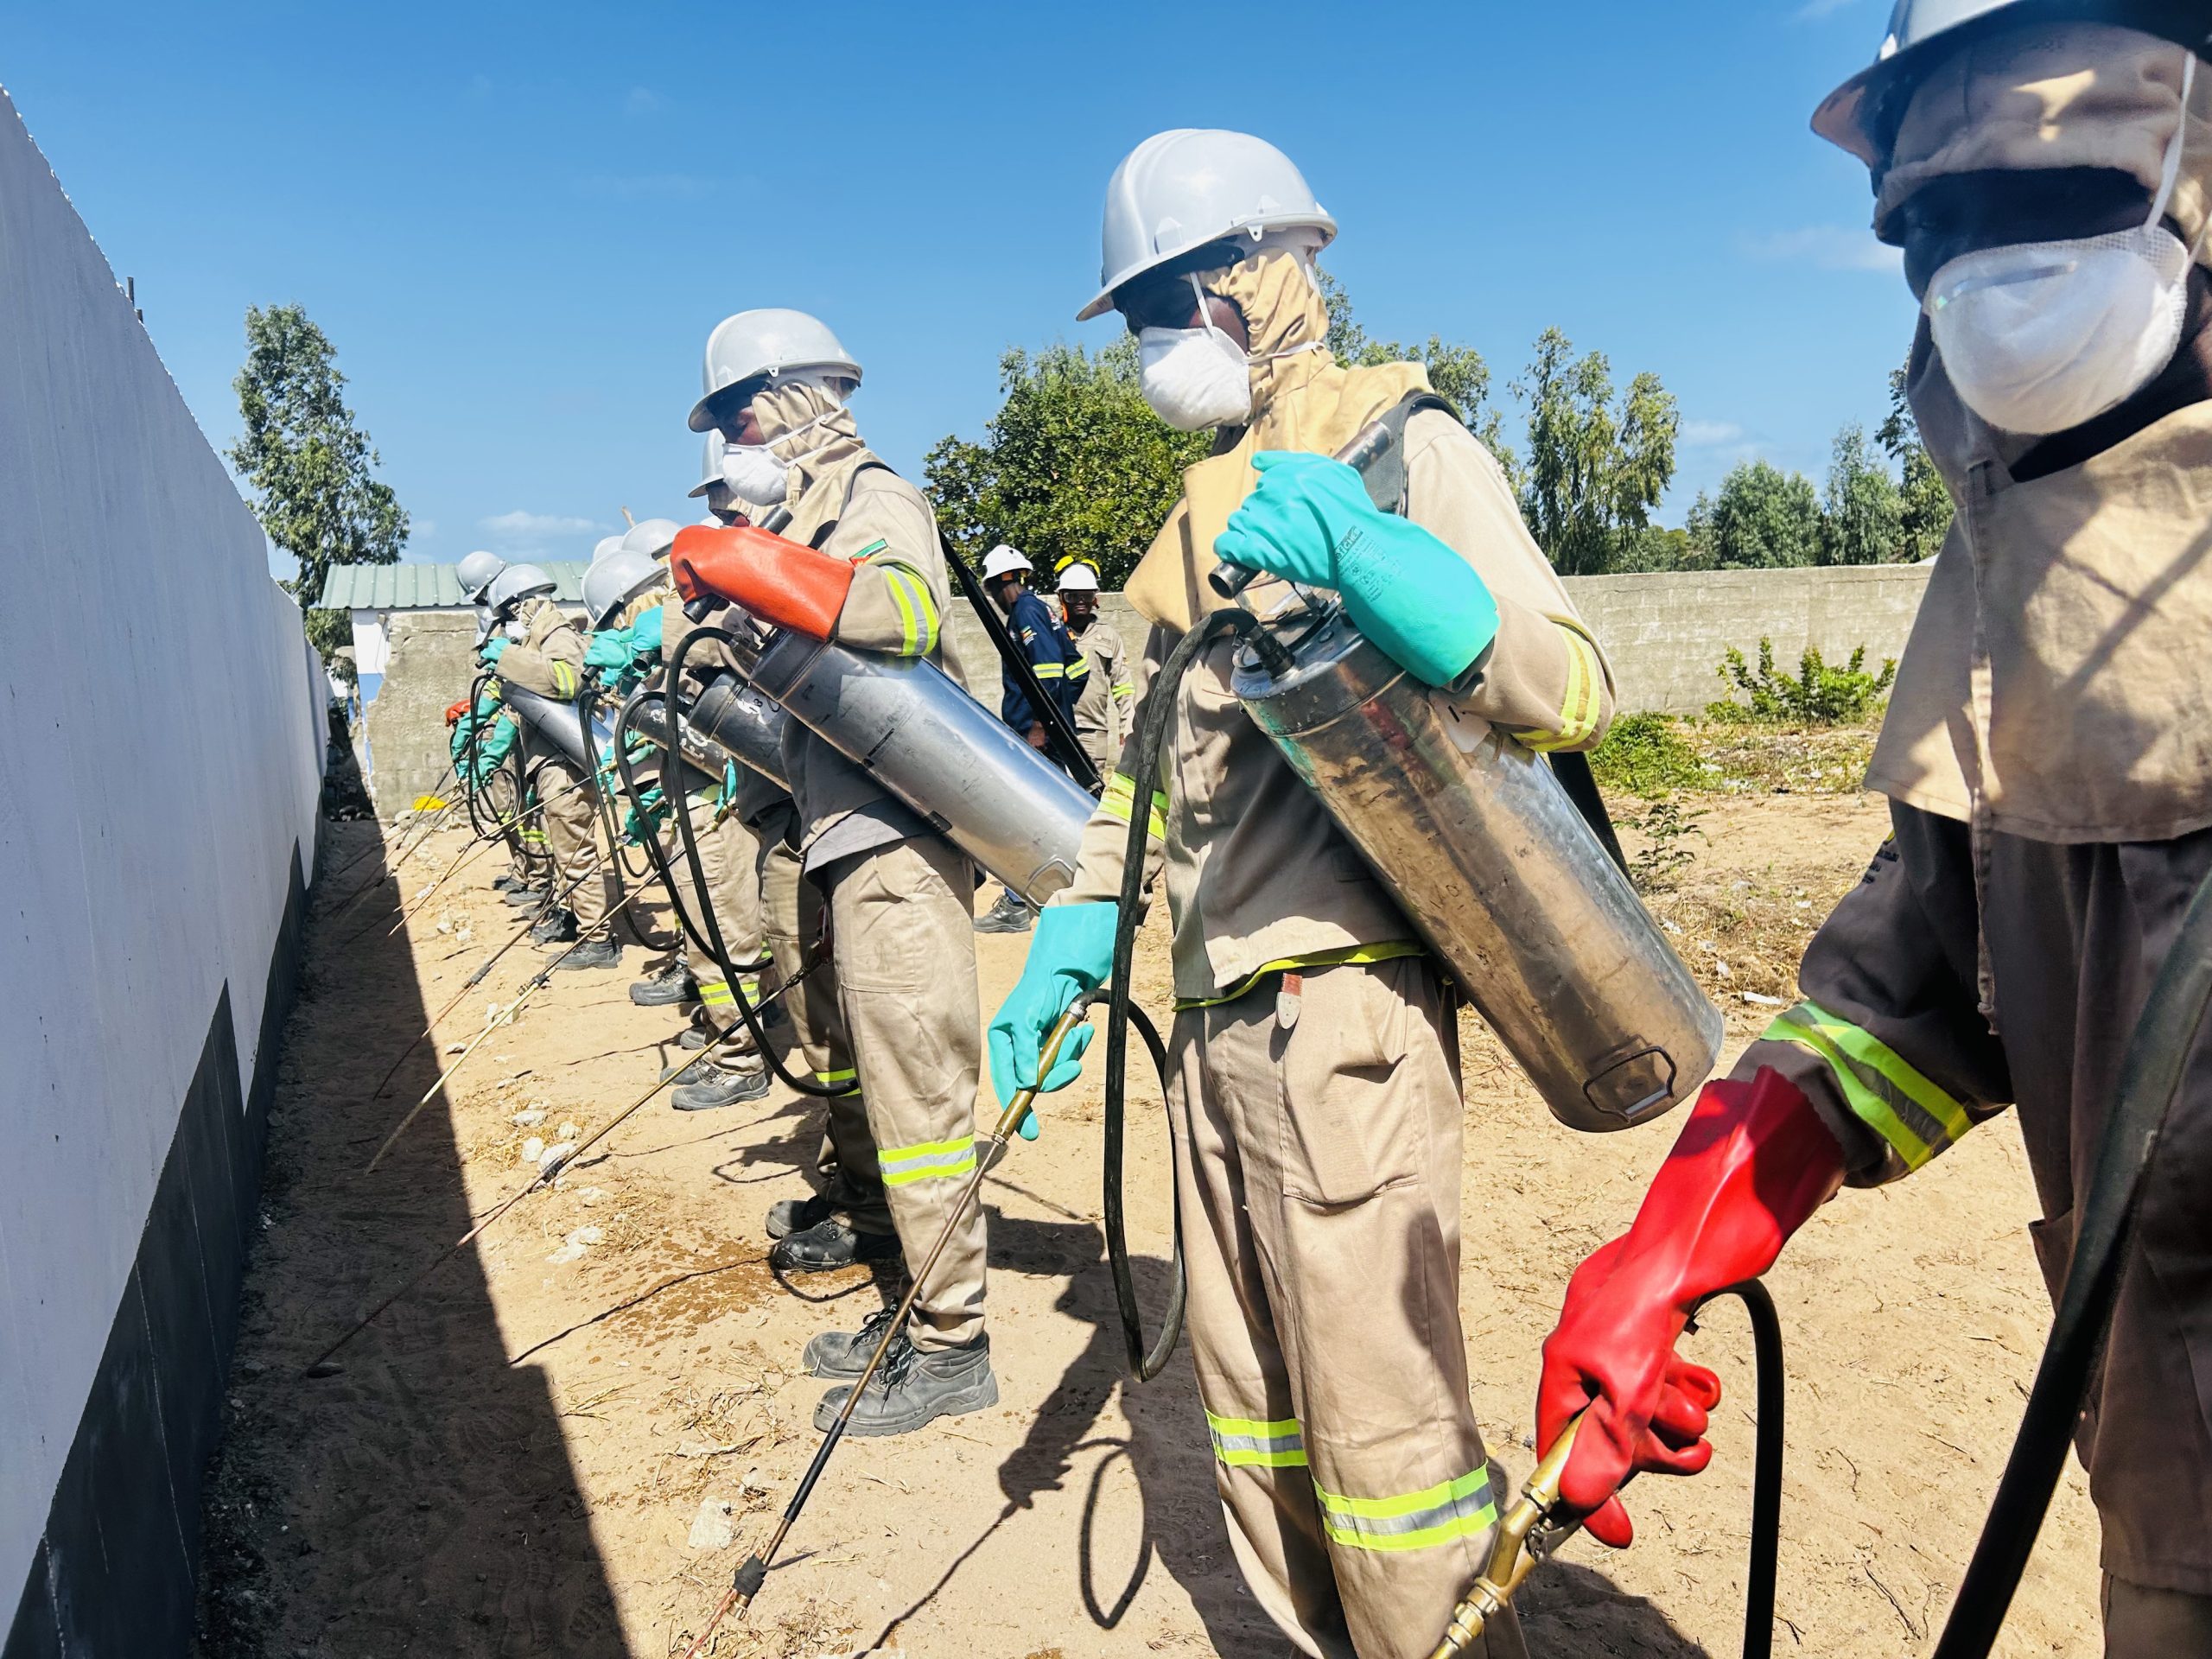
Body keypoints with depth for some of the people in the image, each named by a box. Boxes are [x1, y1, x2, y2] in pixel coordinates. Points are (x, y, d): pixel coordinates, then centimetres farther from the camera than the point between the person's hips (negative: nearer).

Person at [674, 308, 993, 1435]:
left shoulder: (874, 497, -6)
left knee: (912, 1088, -6)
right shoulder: (815, 519, 22)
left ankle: (953, 1344, 4)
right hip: (855, 838, 10)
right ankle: (922, 1308, 26)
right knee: (889, 1078, 14)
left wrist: (742, 564, -25)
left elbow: (905, 610, -29)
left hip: (896, 843, -10)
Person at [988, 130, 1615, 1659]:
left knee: (1384, 1433, 0)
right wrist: (1071, 942, 12)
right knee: (1254, 1420, 18)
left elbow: (1575, 690, -17)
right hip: (1217, 1018, 8)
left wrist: (1366, 554, -32)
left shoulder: (1406, 448, -5)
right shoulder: (1209, 503, 17)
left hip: (1345, 1013, -8)